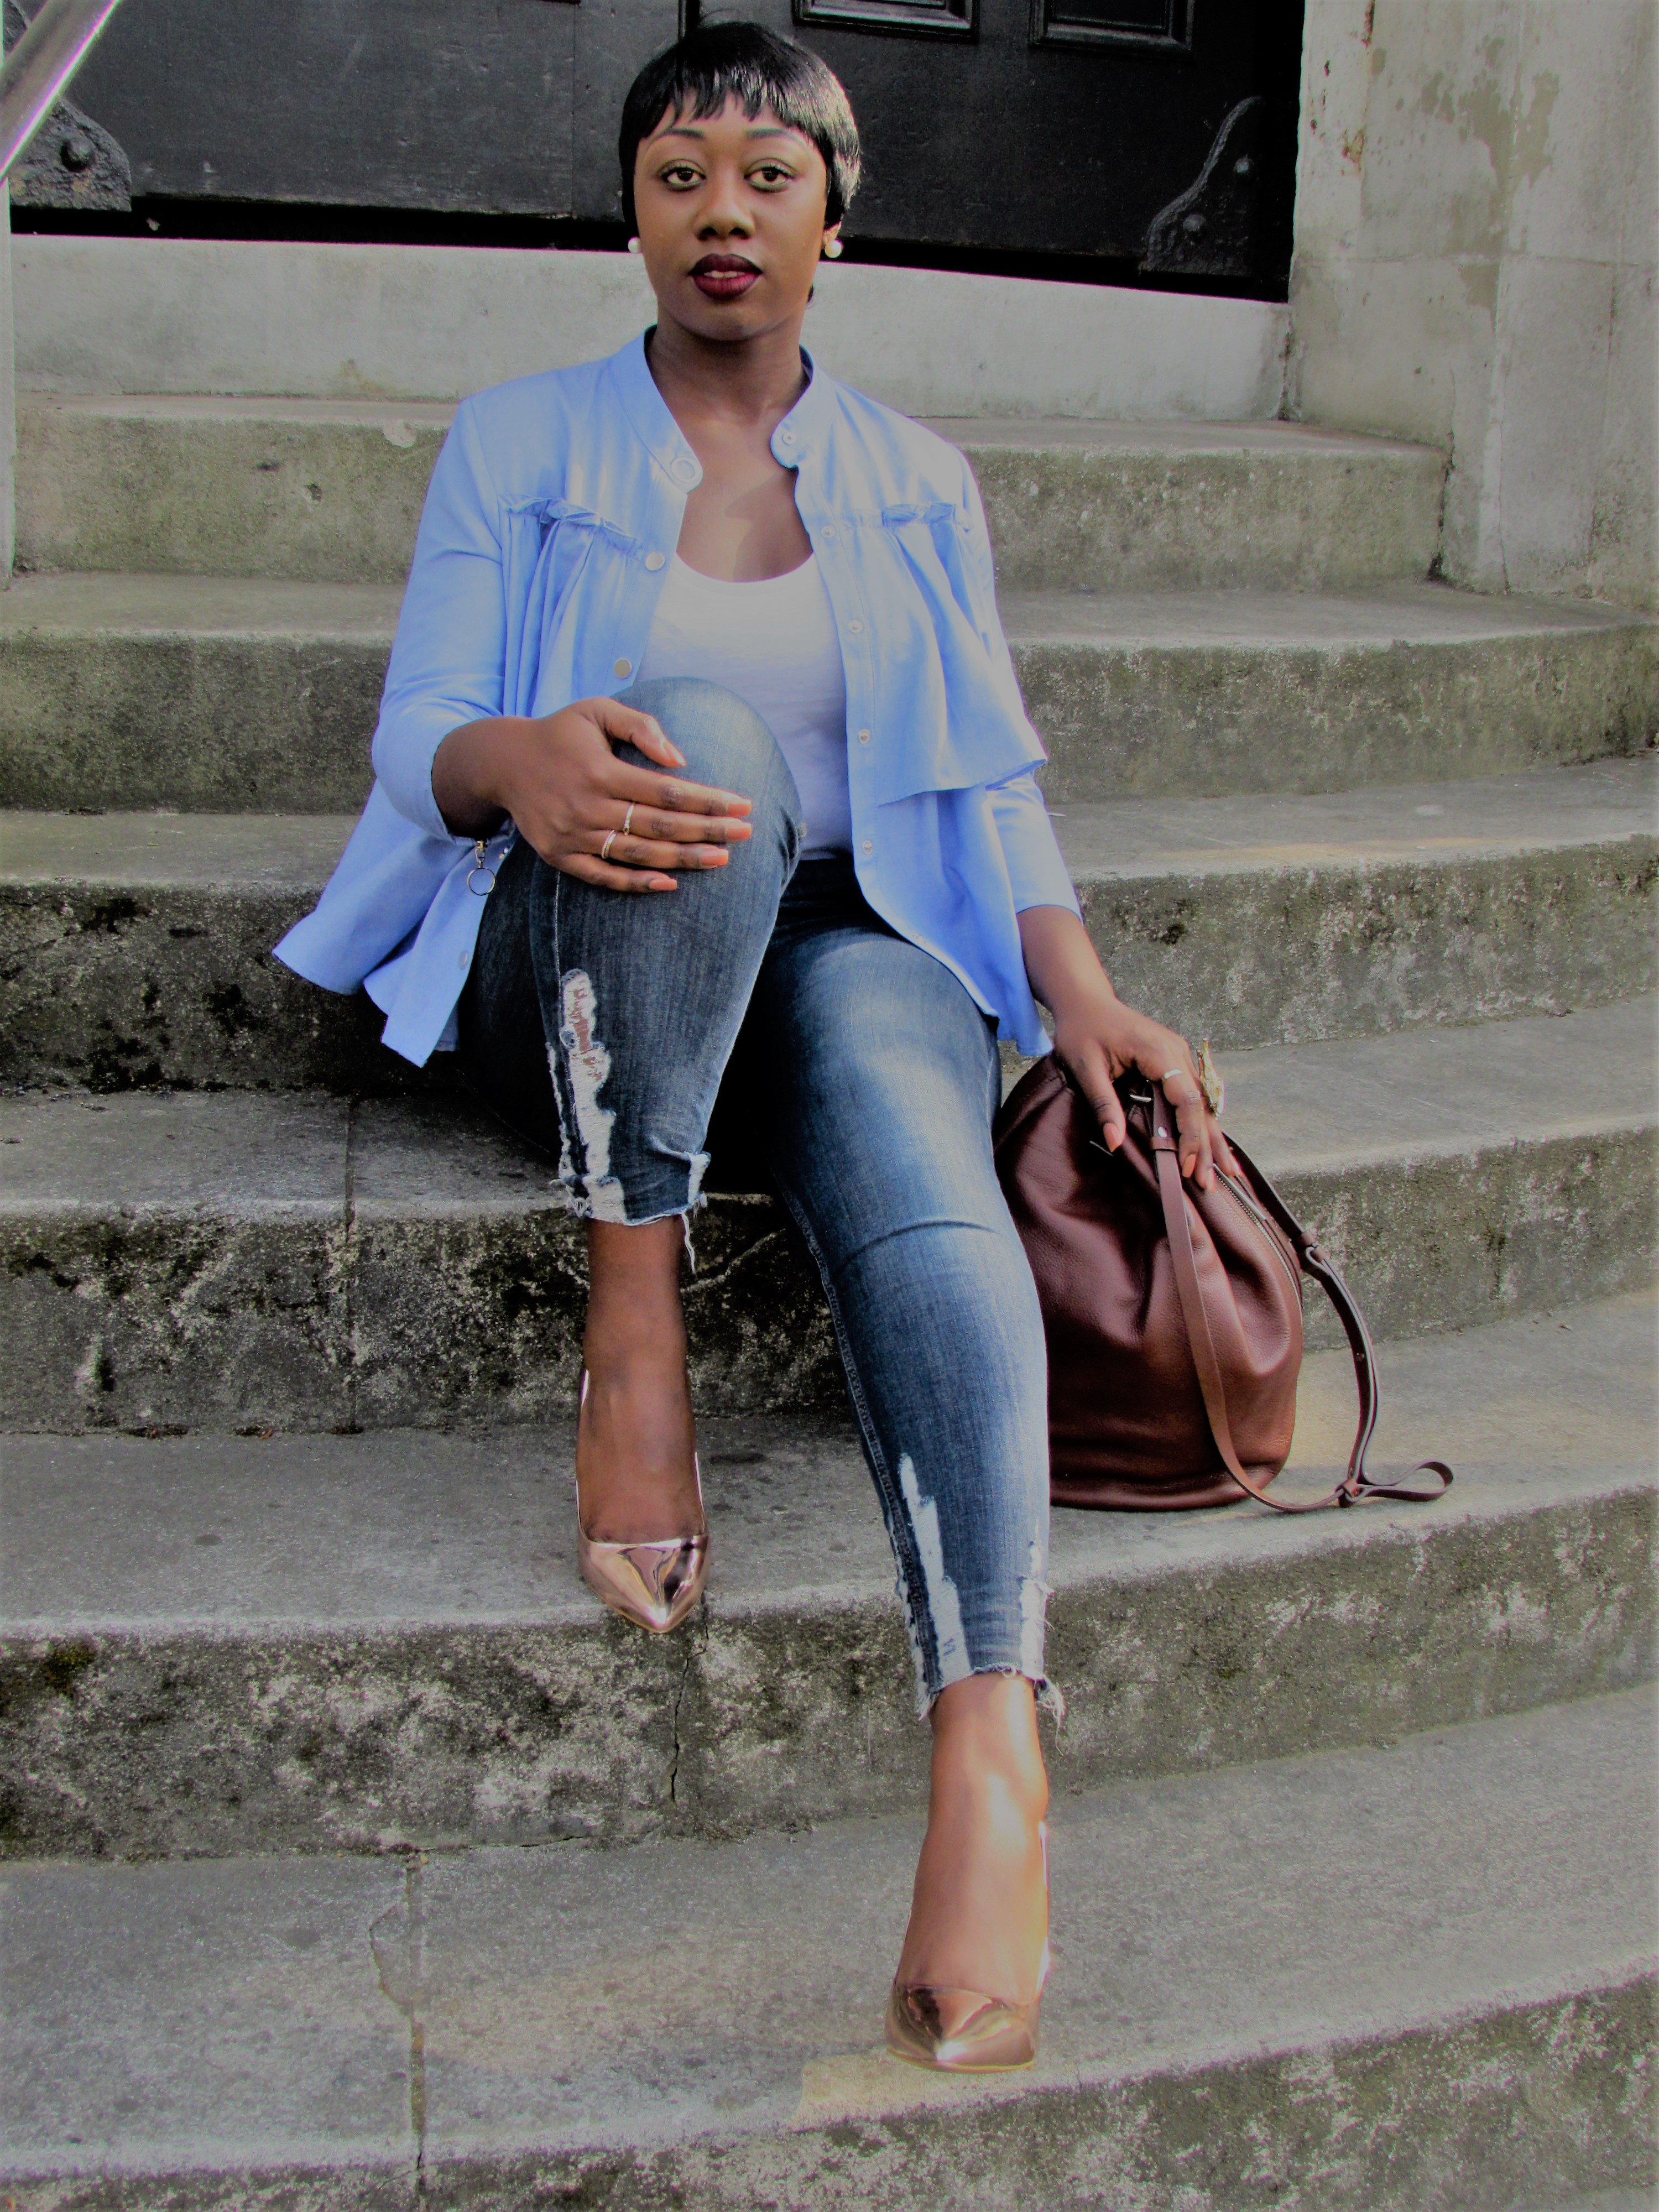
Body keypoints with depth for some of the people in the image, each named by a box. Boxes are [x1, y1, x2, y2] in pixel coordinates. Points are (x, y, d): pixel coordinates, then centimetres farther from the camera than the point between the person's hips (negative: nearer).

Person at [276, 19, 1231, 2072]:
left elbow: (988, 775, 12)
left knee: (917, 1159, -35)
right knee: (701, 734, -35)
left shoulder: (915, 481, 17)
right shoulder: (518, 440, 11)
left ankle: (991, 1751, -51)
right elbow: (416, 742, 2)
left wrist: (1078, 988, -7)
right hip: (570, 962, -1)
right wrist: (523, 760, -25)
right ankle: (632, 1322, -33)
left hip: (845, 937, 2)